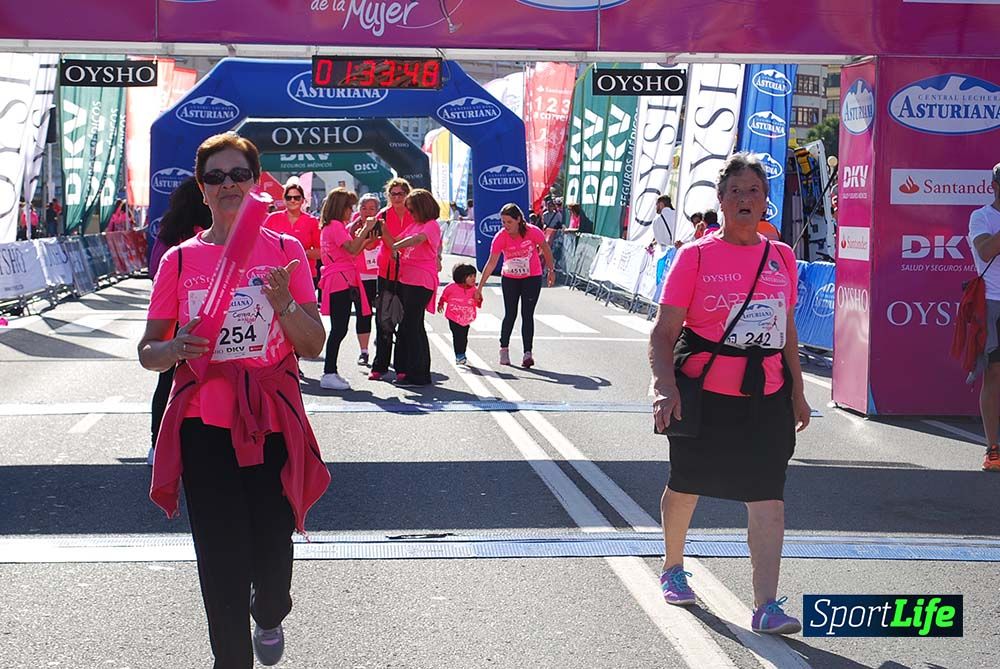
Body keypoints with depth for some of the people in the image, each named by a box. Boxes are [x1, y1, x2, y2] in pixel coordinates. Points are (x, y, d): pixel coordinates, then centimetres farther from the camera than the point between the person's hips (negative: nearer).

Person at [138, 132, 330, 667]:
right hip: (204, 426, 0)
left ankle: (269, 615, 40)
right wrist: (174, 349, -14)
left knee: (273, 552, 4)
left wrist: (285, 305, -18)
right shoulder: (180, 260, 4)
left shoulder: (285, 251, 3)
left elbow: (314, 345, 1)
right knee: (222, 561, -1)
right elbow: (147, 351, 8)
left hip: (272, 422, 0)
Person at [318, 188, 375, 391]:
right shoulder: (335, 226, -10)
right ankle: (329, 375, -12)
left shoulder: (333, 227, 21)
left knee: (339, 329, 10)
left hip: (341, 281, 11)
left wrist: (365, 238, 13)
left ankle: (331, 373, 12)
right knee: (339, 329, -11)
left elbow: (351, 250, 21)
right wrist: (366, 228, -13)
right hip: (340, 281, -11)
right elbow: (353, 249, -21)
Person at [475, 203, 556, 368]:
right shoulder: (500, 237, -19)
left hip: (532, 278, -1)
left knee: (527, 315, -4)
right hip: (509, 279, 1)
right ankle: (504, 349, 23)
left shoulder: (533, 232, -20)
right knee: (510, 314, 5)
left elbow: (545, 249, -2)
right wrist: (479, 287, -19)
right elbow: (491, 263, -17)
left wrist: (551, 270, 3)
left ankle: (527, 353, -4)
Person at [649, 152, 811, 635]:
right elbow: (663, 332, -9)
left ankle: (766, 605, -9)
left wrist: (797, 392, 15)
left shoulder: (781, 258, 6)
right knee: (686, 485, 14)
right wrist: (665, 388, -22)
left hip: (765, 397, 2)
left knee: (767, 495, -8)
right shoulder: (696, 256, -6)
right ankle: (673, 568, 40)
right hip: (702, 394, -2)